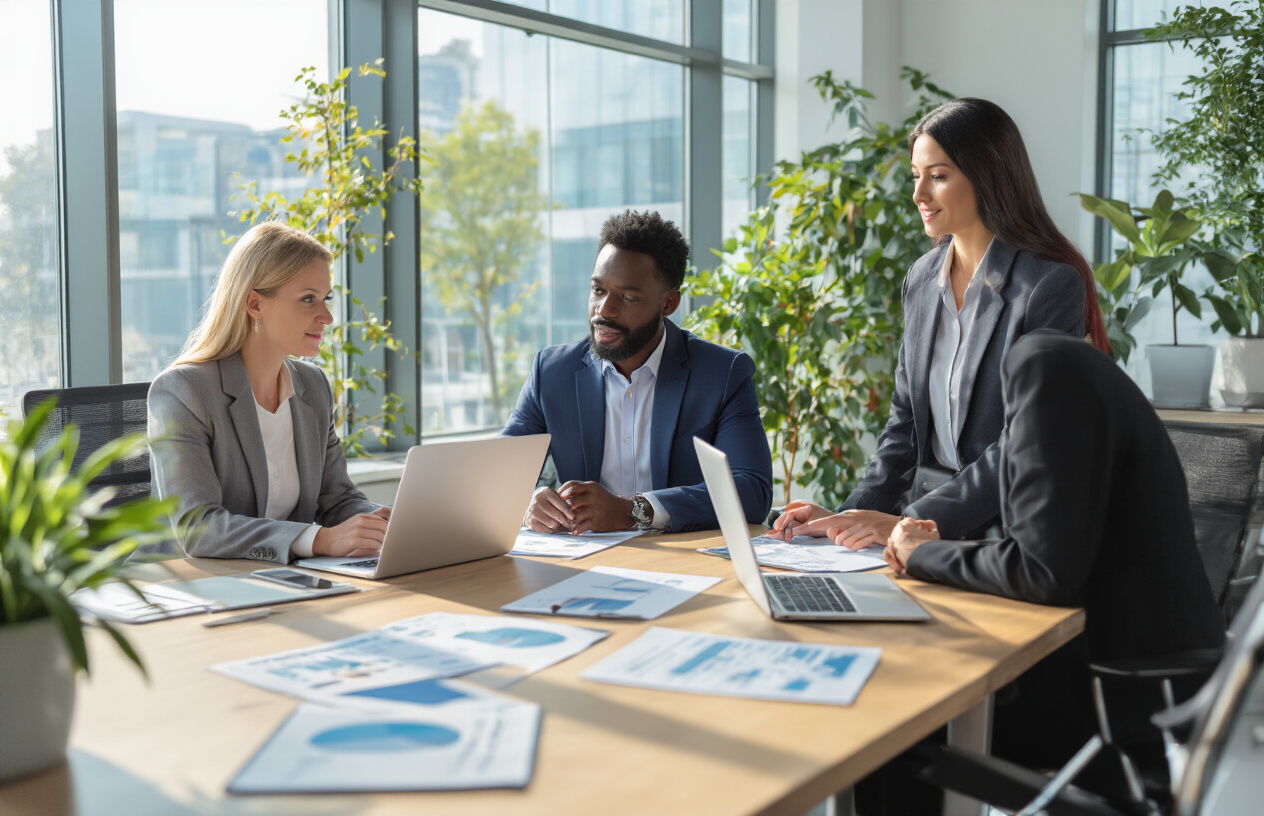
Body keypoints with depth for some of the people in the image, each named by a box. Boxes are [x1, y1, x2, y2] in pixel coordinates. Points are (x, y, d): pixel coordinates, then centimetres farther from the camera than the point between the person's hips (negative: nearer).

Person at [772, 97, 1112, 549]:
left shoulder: (1051, 285, -10)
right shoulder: (922, 279, 10)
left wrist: (909, 524, -18)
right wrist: (850, 514, 0)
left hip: (1007, 529, -5)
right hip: (927, 525, 5)